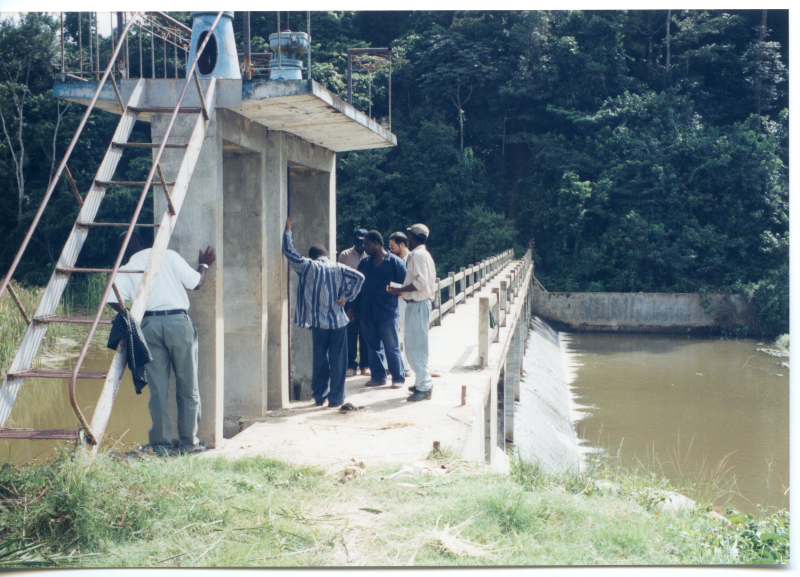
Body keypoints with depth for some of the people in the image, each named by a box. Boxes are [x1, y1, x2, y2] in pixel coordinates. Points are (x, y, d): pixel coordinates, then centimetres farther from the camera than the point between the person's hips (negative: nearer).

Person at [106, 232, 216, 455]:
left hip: (149, 325, 1)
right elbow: (195, 283, 5)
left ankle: (161, 444, 7)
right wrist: (204, 265, 24)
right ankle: (188, 442, 10)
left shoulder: (126, 270, 9)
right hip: (178, 321, -1)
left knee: (158, 388, 7)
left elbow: (113, 299, -6)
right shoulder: (168, 256, 7)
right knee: (187, 386, 8)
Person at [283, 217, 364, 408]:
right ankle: (335, 398, 7)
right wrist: (345, 297, -3)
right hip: (338, 321, 0)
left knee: (320, 360, 11)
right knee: (337, 360, 5)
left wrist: (288, 230, 15)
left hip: (319, 322, 0)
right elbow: (359, 277, -7)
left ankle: (319, 396, 16)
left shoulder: (308, 267, -1)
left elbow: (289, 252, 5)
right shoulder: (338, 268, 2)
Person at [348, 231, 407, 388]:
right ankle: (378, 376, 20)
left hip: (387, 312, -5)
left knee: (391, 347, -1)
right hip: (366, 312, 5)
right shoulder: (364, 263, 11)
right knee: (374, 346, 11)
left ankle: (398, 377, 7)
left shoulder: (394, 262, -4)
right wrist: (352, 307, 10)